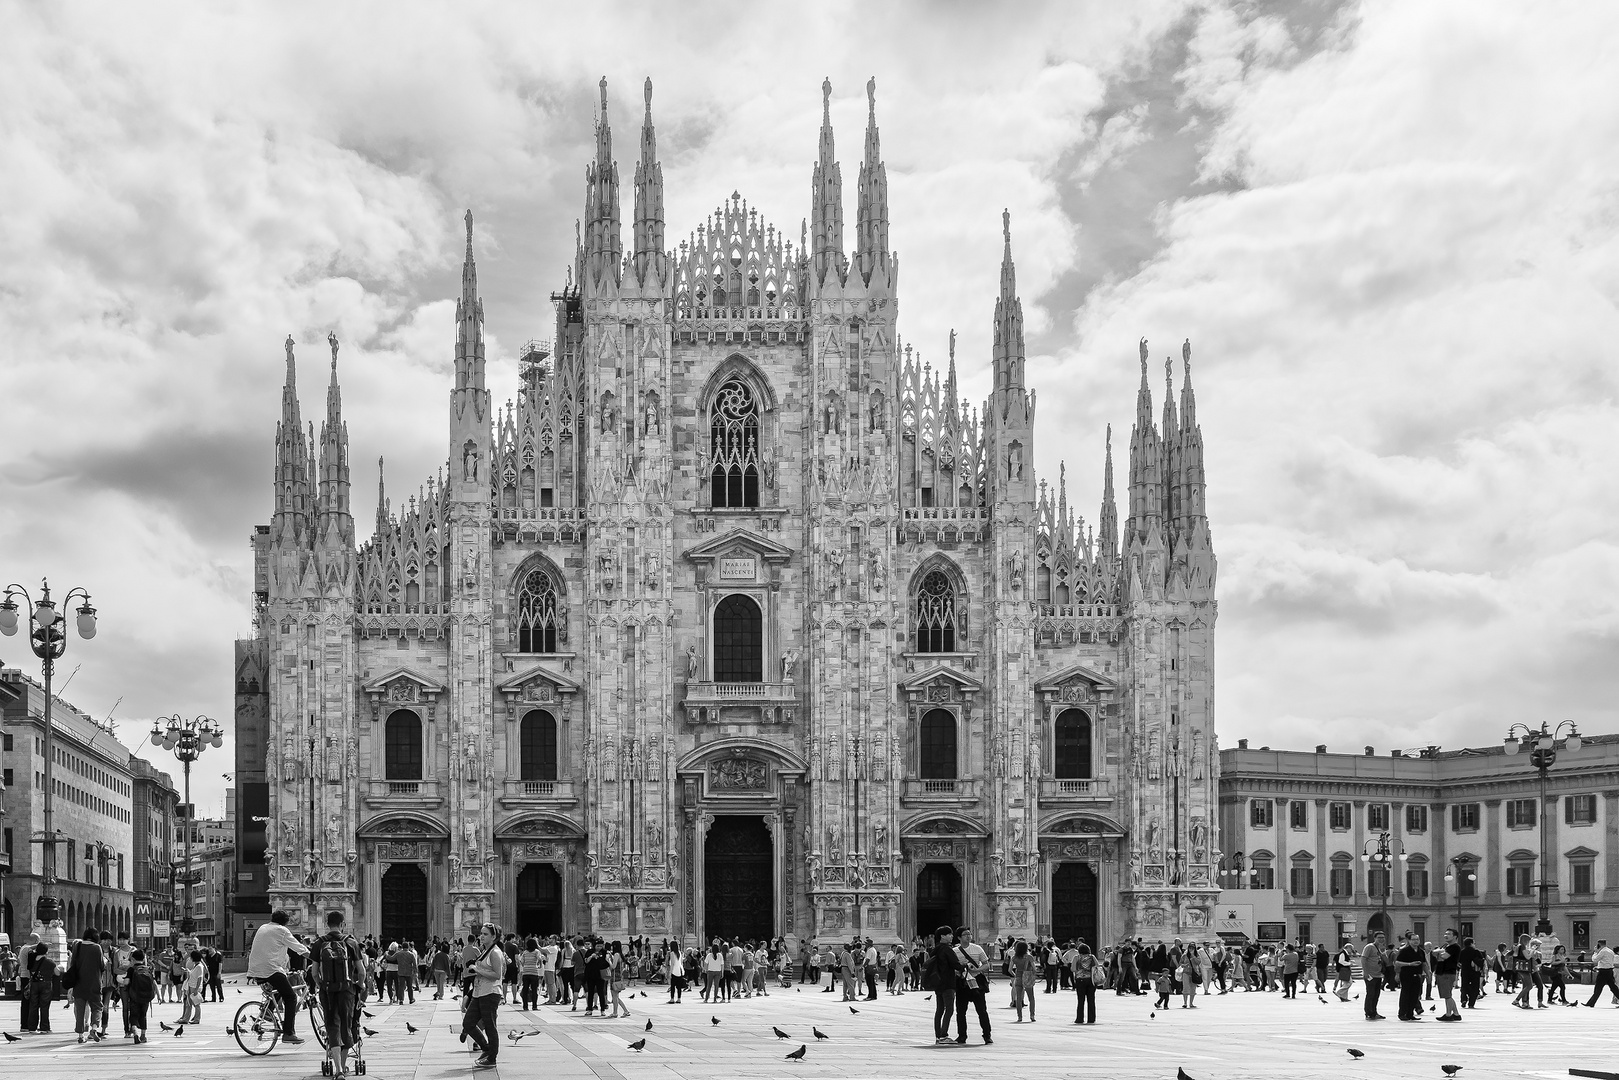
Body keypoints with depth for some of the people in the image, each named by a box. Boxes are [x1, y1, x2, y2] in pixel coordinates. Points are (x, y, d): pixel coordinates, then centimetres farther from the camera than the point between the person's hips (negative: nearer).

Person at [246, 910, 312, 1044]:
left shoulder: (262, 928, 19)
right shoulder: (281, 930, -2)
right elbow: (298, 948, -2)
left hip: (255, 970, 8)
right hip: (271, 969, -8)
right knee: (290, 998, -3)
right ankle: (288, 1033, -11)